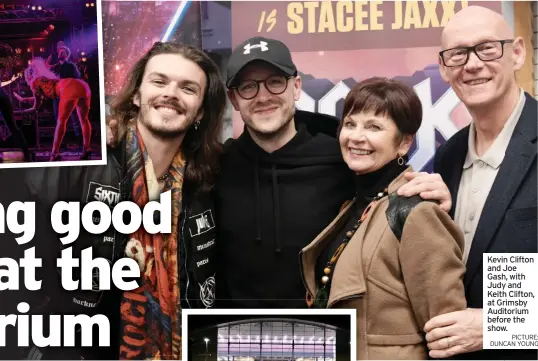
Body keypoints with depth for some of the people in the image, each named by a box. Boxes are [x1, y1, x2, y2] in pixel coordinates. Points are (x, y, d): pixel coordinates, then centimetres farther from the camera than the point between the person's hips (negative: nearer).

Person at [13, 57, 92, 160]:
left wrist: (21, 111, 35)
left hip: (71, 89, -7)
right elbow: (40, 97, 53)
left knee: (61, 121, 1)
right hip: (83, 85, 8)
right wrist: (22, 99, 62)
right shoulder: (45, 78, 38)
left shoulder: (34, 82, 16)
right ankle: (87, 150, 19)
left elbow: (36, 106, 21)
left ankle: (55, 154, -2)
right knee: (84, 119, 19)